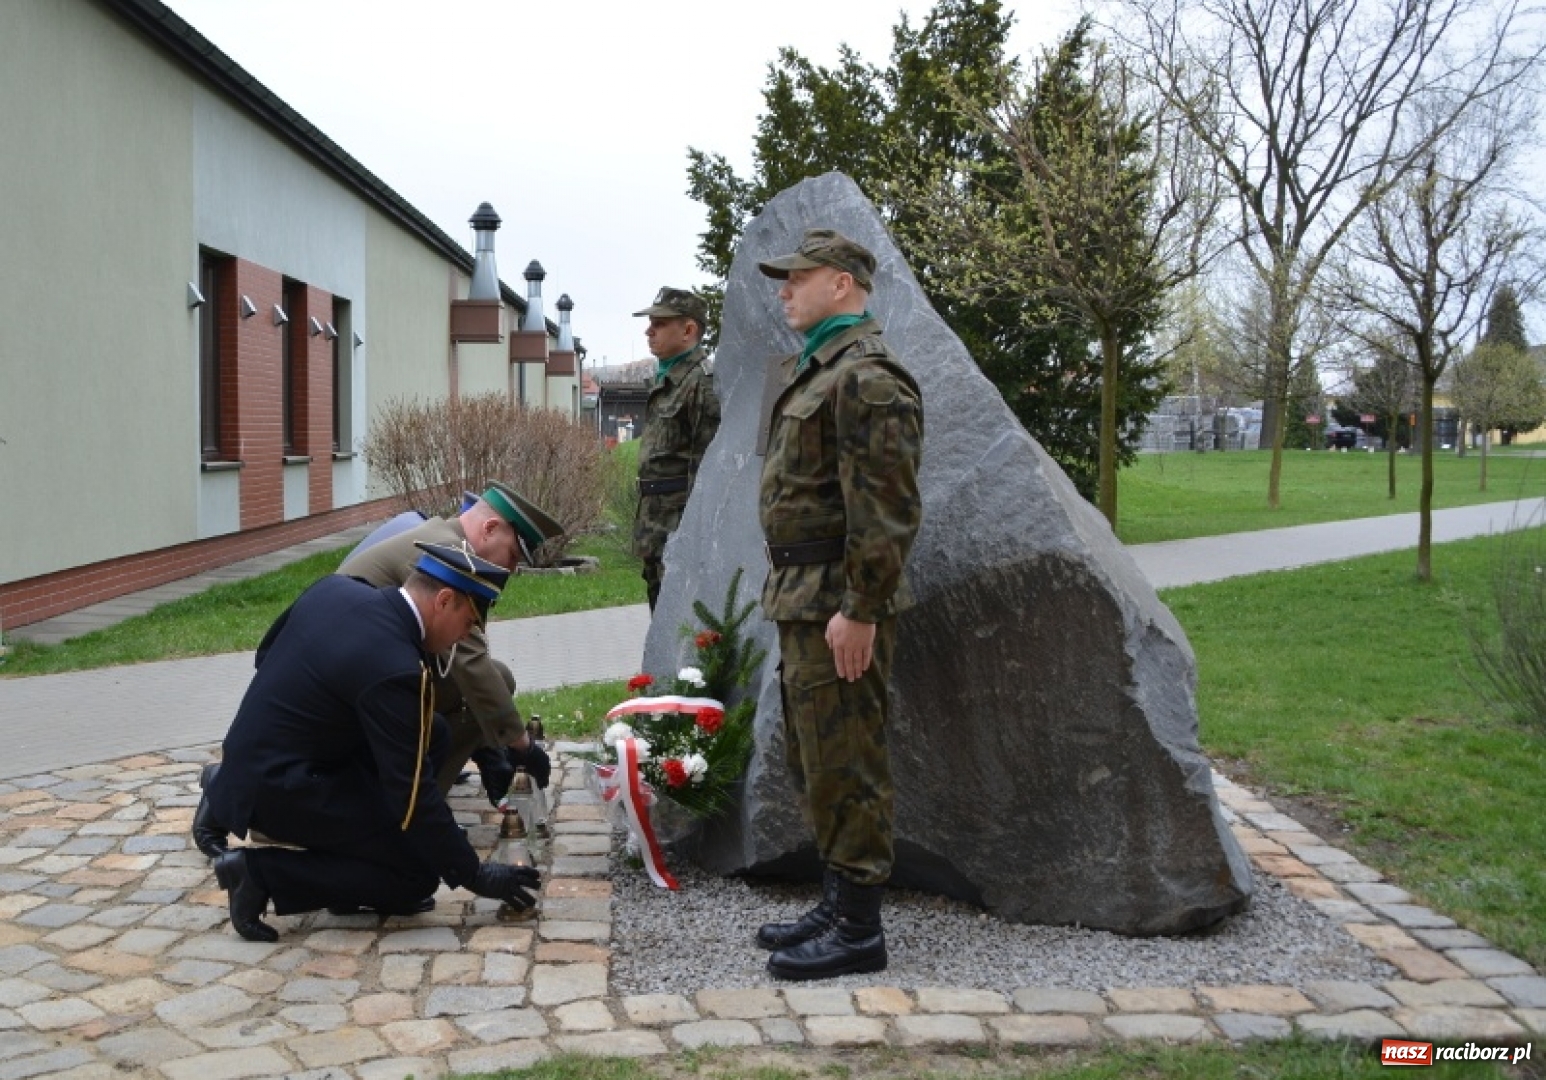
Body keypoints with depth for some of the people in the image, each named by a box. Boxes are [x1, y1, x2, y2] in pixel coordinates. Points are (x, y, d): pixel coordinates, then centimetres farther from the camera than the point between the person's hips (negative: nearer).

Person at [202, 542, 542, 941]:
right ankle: (260, 872, -5)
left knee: (431, 735, 10)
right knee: (418, 876, -7)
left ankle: (356, 848, 11)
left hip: (258, 756, 9)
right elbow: (411, 794, -21)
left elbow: (266, 652, 15)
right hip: (278, 788, -9)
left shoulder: (336, 587, -2)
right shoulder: (393, 668, -26)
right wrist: (474, 875, -10)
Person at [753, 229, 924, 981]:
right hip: (803, 601, 11)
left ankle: (858, 930, 7)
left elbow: (887, 511, -22)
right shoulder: (812, 371, 17)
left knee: (844, 765, -3)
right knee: (813, 763, 16)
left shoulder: (866, 378, -16)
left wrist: (859, 610, -22)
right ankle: (837, 904, 28)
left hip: (837, 607, -11)